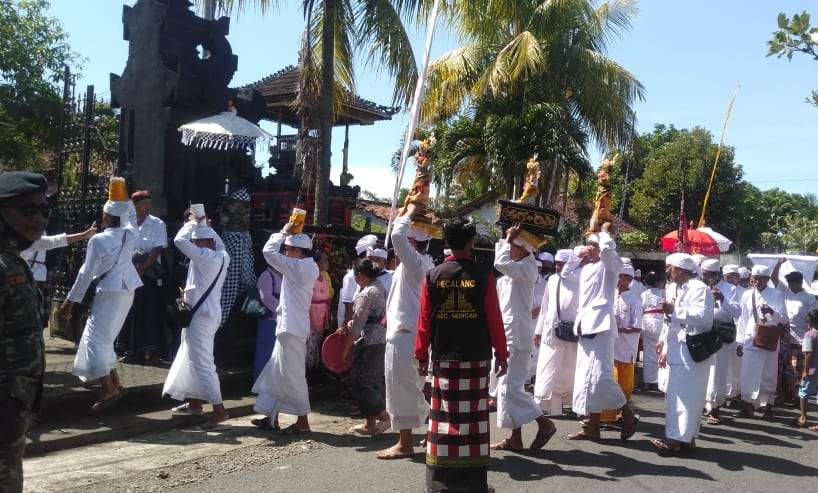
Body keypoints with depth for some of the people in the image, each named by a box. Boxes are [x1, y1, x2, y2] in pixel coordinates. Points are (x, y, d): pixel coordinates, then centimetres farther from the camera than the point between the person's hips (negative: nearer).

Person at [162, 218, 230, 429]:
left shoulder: (205, 257, -18)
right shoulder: (223, 256, 5)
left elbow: (180, 240, -18)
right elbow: (218, 243, 28)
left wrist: (193, 223, -4)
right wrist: (203, 225, 22)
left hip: (201, 315, -10)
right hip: (212, 313, 10)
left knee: (201, 362, -11)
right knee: (192, 358, 23)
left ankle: (219, 410, -15)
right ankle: (194, 402, 34)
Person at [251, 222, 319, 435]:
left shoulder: (298, 267, -15)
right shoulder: (310, 267, 12)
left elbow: (269, 251, -15)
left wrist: (283, 232, -3)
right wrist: (290, 235, 14)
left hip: (292, 327, -10)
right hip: (290, 326, 10)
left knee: (292, 374, -4)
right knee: (276, 371, 16)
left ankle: (302, 422, 3)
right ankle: (271, 417, 25)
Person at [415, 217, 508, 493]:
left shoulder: (432, 276, -1)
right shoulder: (484, 276, -5)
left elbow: (424, 321, 2)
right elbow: (494, 320, -3)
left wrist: (421, 355, 11)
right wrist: (501, 354, 7)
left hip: (443, 358, 2)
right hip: (476, 358, -1)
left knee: (444, 417, 6)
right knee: (473, 418, 5)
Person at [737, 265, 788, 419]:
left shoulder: (777, 295, -1)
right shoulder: (747, 295, 5)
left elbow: (784, 319, -6)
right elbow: (743, 319, 8)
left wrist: (772, 312, -26)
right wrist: (740, 341, 6)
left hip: (770, 341, -1)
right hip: (751, 339, 1)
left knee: (769, 374, 9)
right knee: (748, 373, -2)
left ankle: (767, 404, 22)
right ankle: (748, 404, 4)